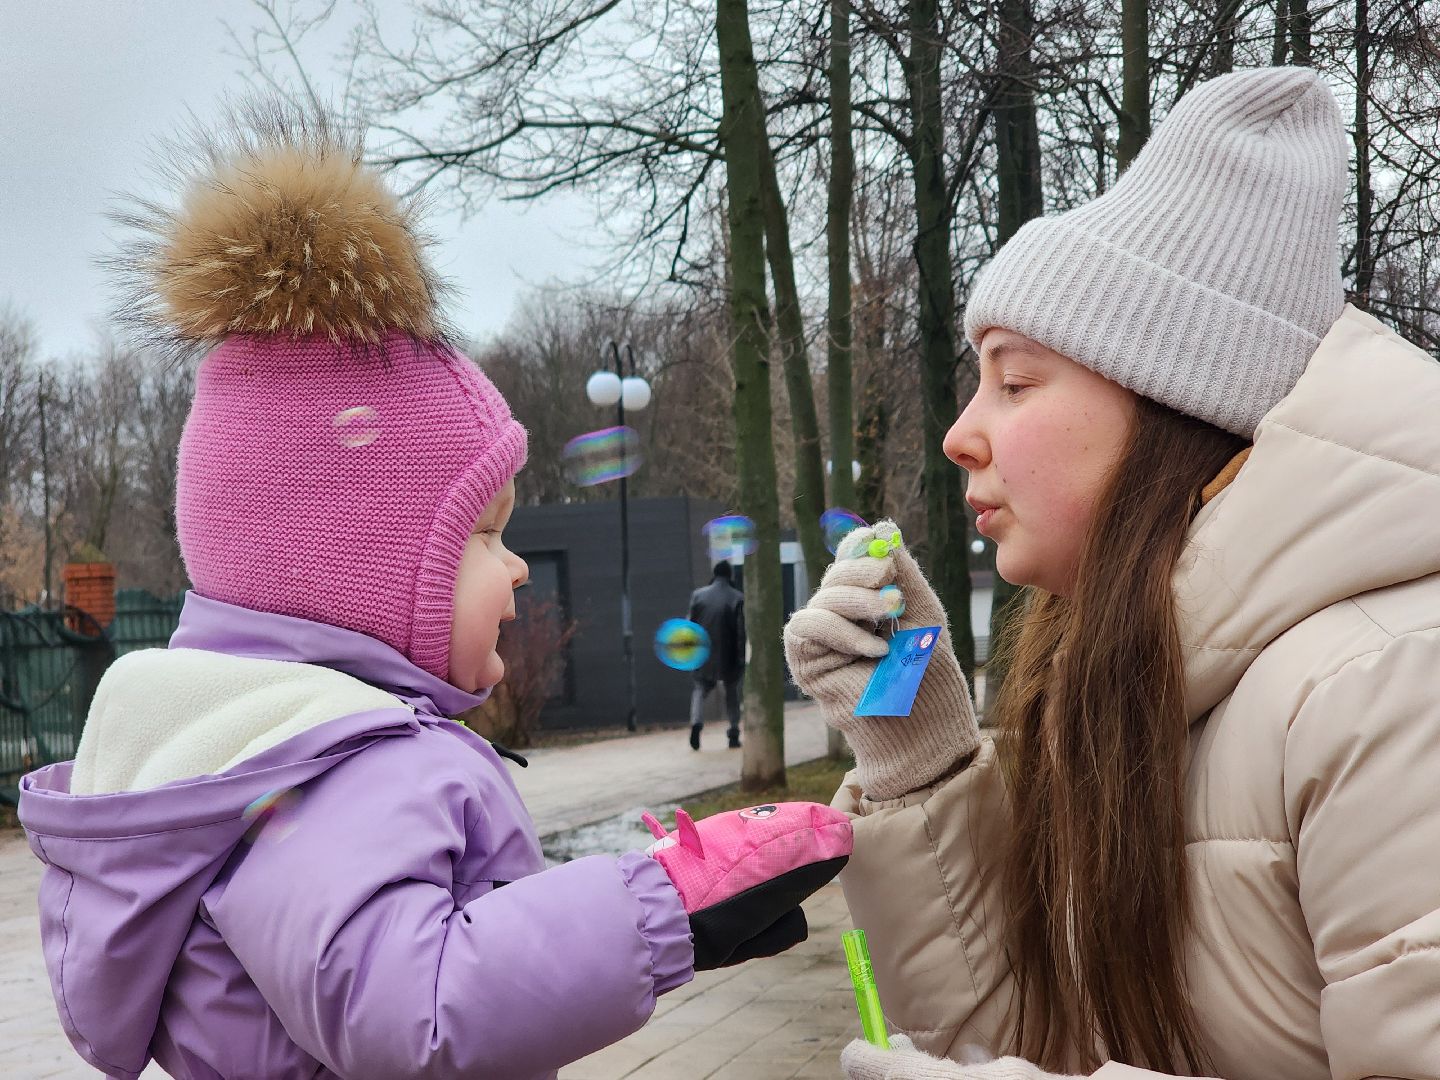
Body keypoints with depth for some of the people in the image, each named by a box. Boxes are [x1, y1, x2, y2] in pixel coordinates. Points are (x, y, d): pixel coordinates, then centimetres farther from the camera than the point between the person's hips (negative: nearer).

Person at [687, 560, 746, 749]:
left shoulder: (698, 595, -3)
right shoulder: (737, 598, -9)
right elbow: (741, 630, -10)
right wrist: (741, 657, -4)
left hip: (704, 655, 1)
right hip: (728, 656, -1)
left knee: (700, 687, 16)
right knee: (732, 693, 15)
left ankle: (696, 722, -9)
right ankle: (734, 734, 12)